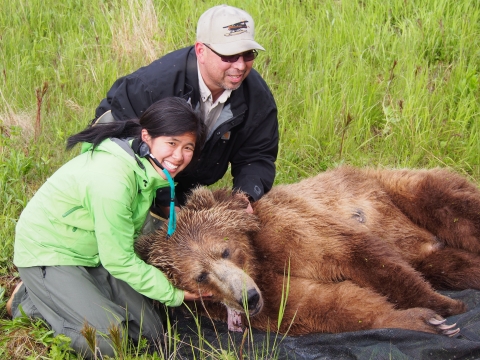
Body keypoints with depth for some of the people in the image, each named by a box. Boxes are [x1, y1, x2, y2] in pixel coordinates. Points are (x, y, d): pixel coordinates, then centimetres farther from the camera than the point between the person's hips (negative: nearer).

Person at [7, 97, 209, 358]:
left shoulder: (147, 164, -6)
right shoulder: (112, 178, -33)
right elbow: (119, 261, -25)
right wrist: (175, 294, -17)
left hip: (93, 254, 9)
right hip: (47, 255, -9)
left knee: (153, 330, 1)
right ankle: (29, 301, 3)